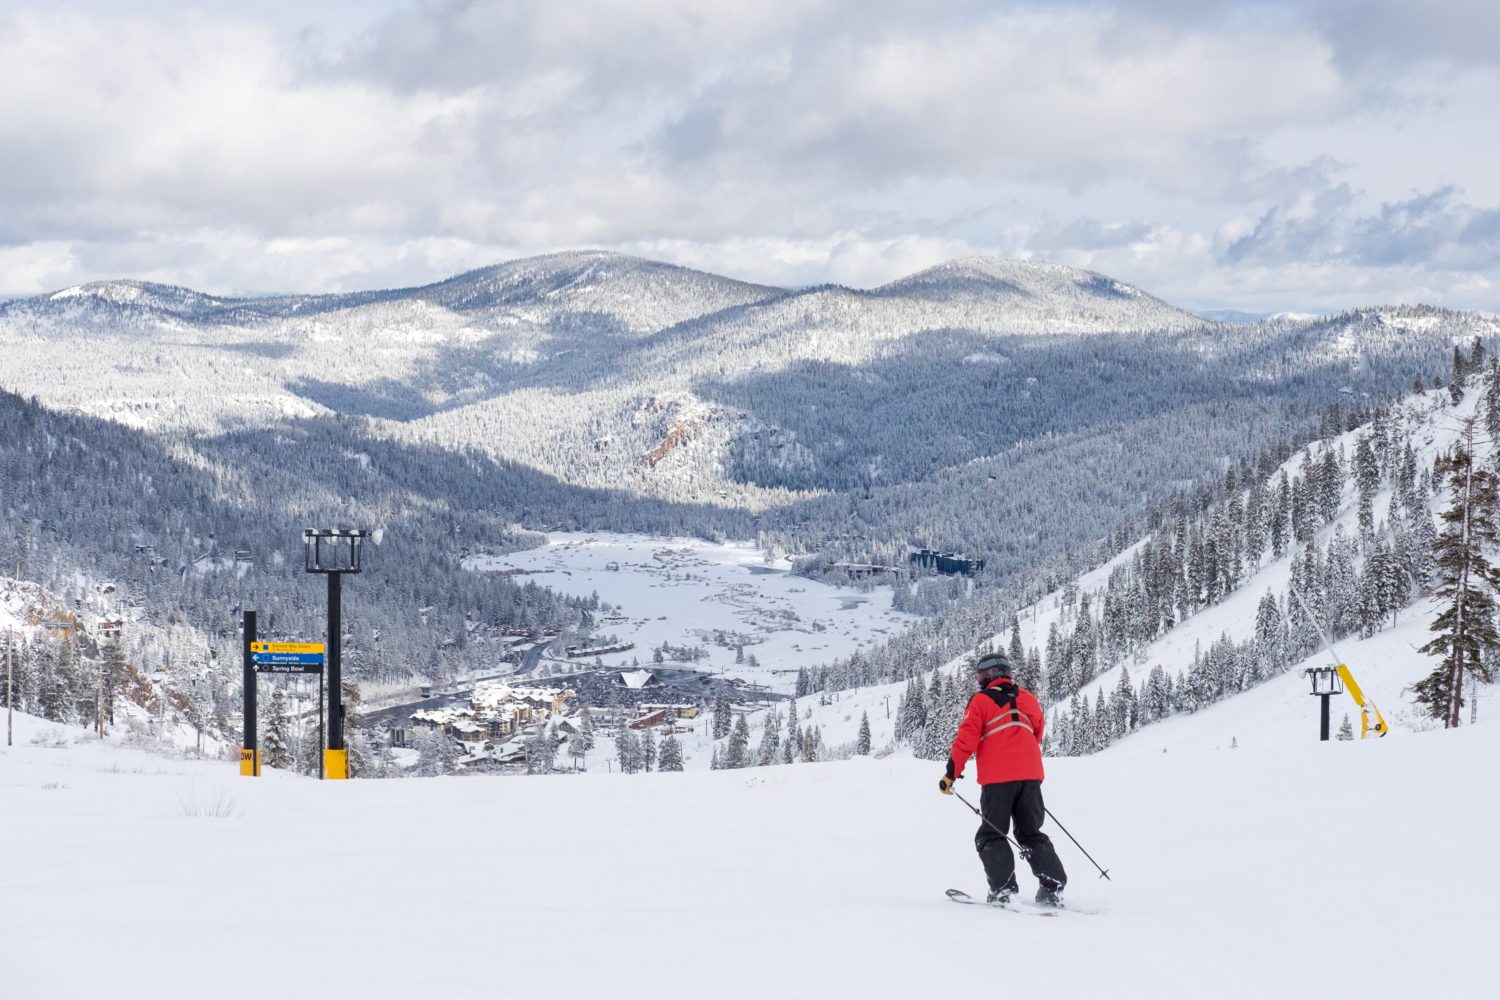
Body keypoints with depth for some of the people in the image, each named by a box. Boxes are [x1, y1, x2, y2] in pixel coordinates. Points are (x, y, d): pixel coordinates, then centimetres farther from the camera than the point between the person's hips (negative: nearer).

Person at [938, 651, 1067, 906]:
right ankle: (1052, 888, 0)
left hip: (998, 779, -5)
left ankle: (1004, 890, -11)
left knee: (992, 836, 4)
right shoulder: (1027, 698, 16)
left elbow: (966, 739, -6)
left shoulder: (981, 701, 0)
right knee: (1031, 833, 13)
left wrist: (951, 773, -2)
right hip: (1030, 775, 5)